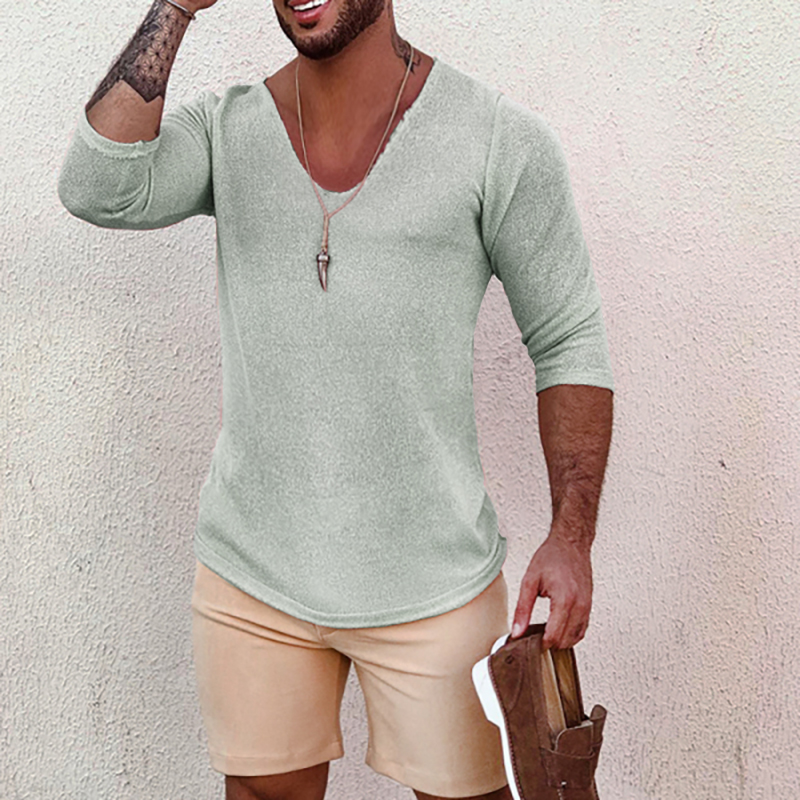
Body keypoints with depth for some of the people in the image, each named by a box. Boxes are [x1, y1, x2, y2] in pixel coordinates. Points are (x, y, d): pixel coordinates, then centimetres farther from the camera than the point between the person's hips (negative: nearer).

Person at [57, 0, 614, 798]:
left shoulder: (501, 140, -7)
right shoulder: (224, 128, 1)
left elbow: (569, 343, -4)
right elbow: (97, 189, -18)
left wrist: (571, 537, -12)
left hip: (429, 582, -2)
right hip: (250, 576, 3)